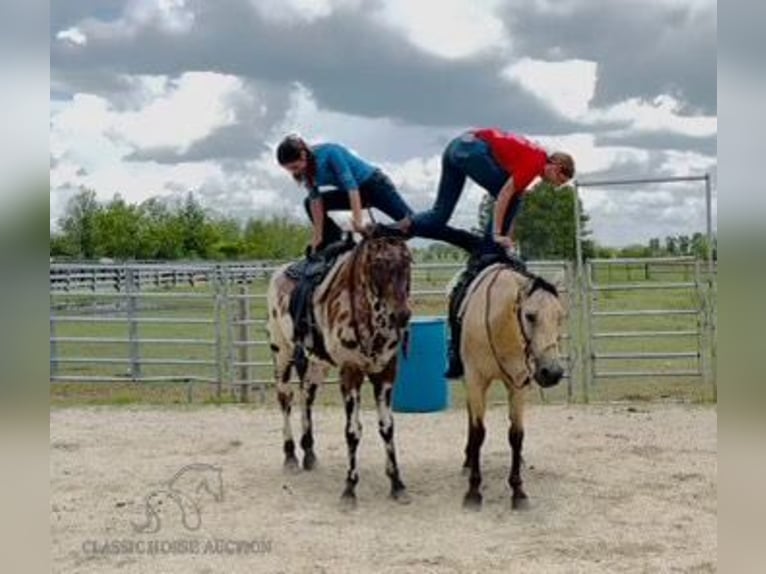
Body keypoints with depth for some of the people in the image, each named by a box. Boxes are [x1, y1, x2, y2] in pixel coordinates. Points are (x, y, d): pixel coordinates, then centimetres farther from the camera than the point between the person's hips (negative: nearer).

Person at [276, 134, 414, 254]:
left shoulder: (329, 152, -30)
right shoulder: (307, 167, -10)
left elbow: (351, 185, -34)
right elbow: (315, 199, -9)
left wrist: (358, 221, -40)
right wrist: (318, 235, -13)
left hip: (374, 183, -7)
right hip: (352, 193, 7)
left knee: (411, 222, -15)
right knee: (310, 204, 1)